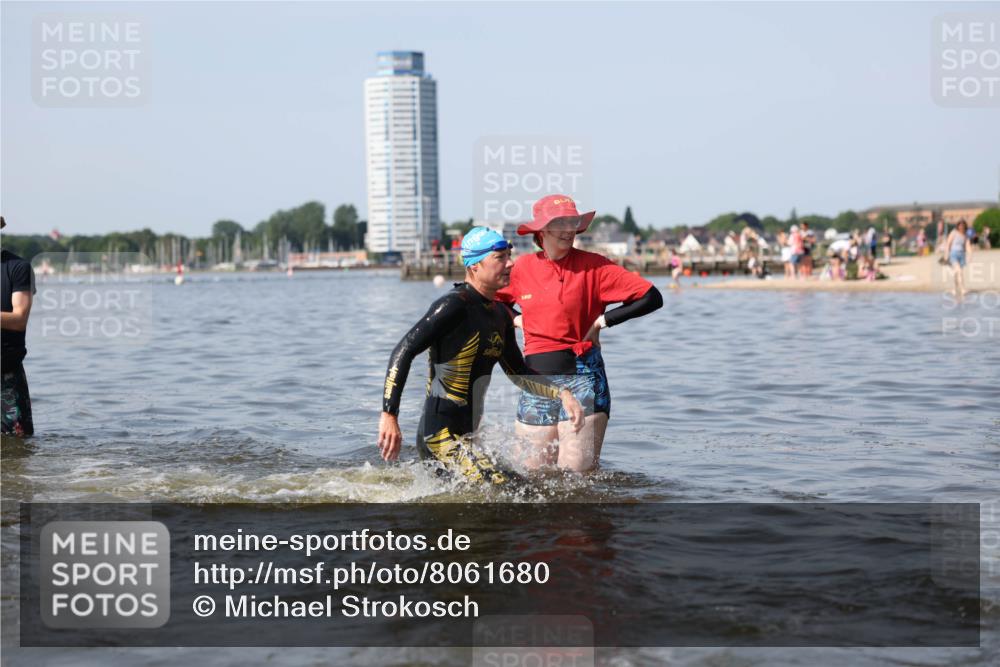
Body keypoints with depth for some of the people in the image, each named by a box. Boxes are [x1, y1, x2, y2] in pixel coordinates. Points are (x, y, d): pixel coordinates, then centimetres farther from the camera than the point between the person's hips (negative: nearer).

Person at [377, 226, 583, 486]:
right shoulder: (454, 306, -14)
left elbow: (518, 373, 22)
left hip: (467, 434, 10)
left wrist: (561, 394, 6)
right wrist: (389, 415, -25)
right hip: (441, 433, -10)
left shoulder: (500, 316, 13)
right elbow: (404, 351, -18)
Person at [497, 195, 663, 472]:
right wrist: (517, 320, 8)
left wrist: (602, 321, -8)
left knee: (577, 476, -10)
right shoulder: (523, 267, 6)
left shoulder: (593, 266, -4)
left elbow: (652, 298, -8)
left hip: (582, 376, -3)